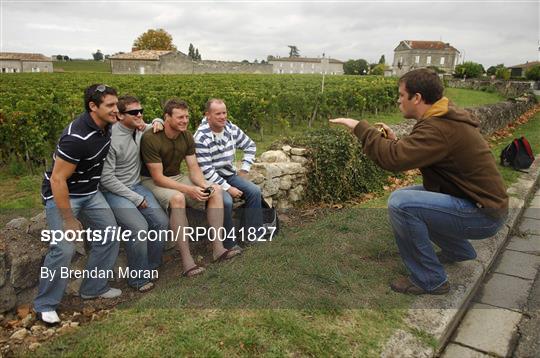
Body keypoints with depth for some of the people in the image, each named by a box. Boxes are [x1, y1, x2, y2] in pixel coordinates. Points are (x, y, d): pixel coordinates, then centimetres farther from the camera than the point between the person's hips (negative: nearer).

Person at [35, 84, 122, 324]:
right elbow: (57, 180, -27)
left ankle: (94, 288, 20)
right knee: (64, 249, -15)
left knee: (109, 236, 4)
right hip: (62, 194, -8)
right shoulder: (77, 137, -30)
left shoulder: (105, 125, -6)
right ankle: (45, 305, 6)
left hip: (89, 192, 8)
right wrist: (69, 220, -22)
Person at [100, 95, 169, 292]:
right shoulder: (111, 139, -20)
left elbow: (158, 123, 24)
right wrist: (135, 198, -16)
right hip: (113, 191, -7)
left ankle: (150, 267, 10)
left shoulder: (140, 129, 0)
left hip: (136, 185, 7)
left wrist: (157, 122, -2)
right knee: (139, 227, -25)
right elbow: (106, 178, -19)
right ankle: (138, 278, -4)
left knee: (161, 221, -9)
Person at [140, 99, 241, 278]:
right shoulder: (150, 138, -23)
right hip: (152, 181, -6)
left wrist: (205, 186, -23)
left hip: (177, 177, 7)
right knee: (178, 198, -39)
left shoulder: (187, 136, -3)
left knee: (216, 191, -12)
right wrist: (189, 190, -32)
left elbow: (194, 168, -2)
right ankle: (187, 261, -32)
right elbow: (158, 177, -24)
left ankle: (218, 248, -12)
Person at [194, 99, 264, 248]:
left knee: (254, 191, -10)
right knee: (226, 201, -30)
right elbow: (206, 171, -24)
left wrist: (244, 169, 5)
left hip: (230, 174, 7)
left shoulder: (231, 128, -2)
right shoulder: (201, 137, -22)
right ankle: (228, 244, -11)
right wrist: (228, 188, -23)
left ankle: (252, 234, 3)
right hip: (211, 179, -6)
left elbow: (250, 146, 13)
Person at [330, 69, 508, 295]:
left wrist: (359, 126, -21)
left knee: (400, 203, -24)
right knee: (407, 194, 18)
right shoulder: (444, 118, 8)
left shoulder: (440, 127, -24)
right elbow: (412, 156, 15)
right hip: (477, 200, 10)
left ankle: (430, 280, -7)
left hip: (484, 214, -10)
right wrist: (395, 141, 0)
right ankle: (459, 251, 29)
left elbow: (394, 159, -32)